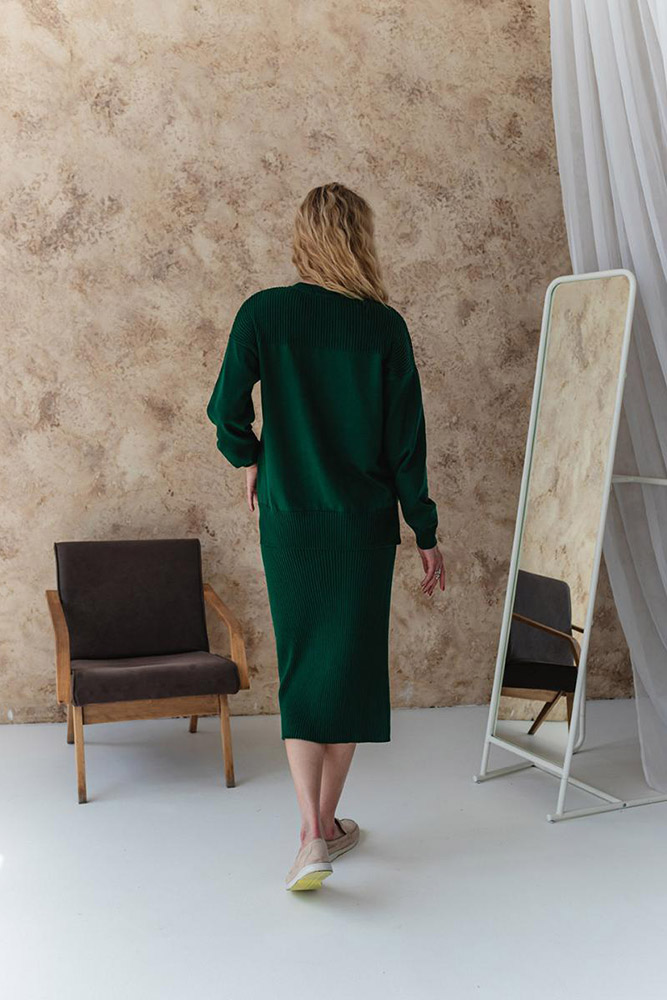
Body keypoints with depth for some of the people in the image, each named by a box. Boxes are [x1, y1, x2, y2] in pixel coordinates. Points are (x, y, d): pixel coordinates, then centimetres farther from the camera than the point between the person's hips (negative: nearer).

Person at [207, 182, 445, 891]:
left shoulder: (263, 313, -6)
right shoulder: (385, 326, -6)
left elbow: (227, 411, -9)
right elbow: (407, 441, -5)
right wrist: (426, 534, 4)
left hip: (289, 521, 0)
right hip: (365, 525, 0)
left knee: (301, 670, 9)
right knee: (350, 666, 12)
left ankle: (312, 836, -1)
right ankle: (328, 825, 24)